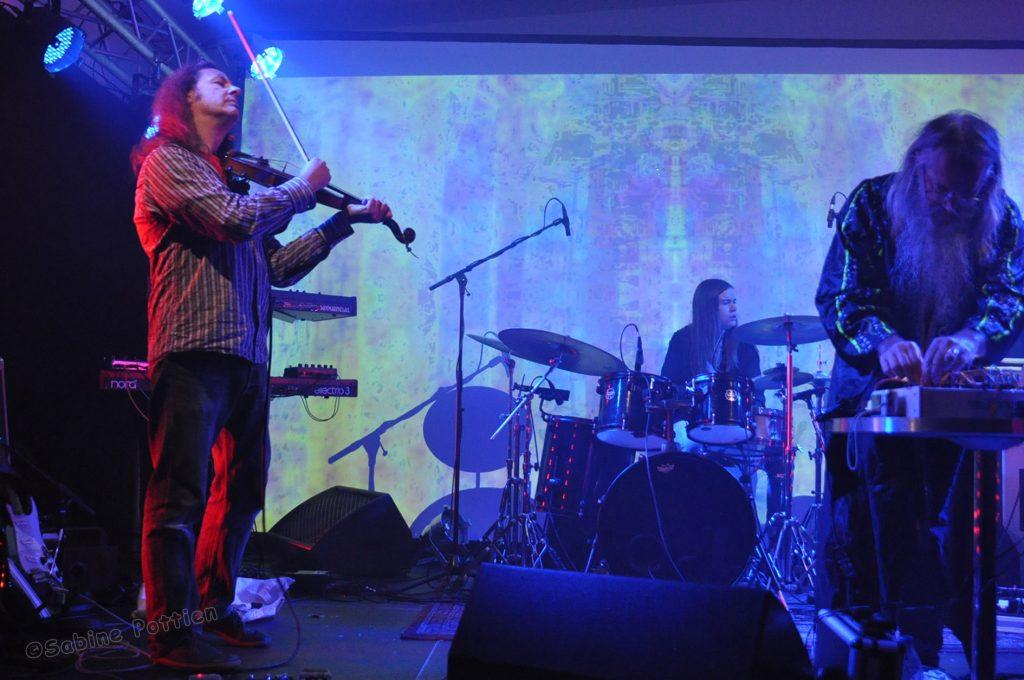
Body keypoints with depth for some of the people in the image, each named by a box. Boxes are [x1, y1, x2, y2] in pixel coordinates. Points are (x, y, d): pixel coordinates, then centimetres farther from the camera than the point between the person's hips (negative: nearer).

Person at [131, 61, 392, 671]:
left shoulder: (230, 175, 24)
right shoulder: (167, 160, 1)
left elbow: (276, 266, 22)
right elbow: (233, 219, -16)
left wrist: (343, 222, 18)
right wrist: (304, 186, -1)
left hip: (246, 357, 9)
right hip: (194, 350, -8)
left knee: (242, 492, 14)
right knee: (180, 498, -7)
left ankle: (213, 609, 26)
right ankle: (170, 635, -1)